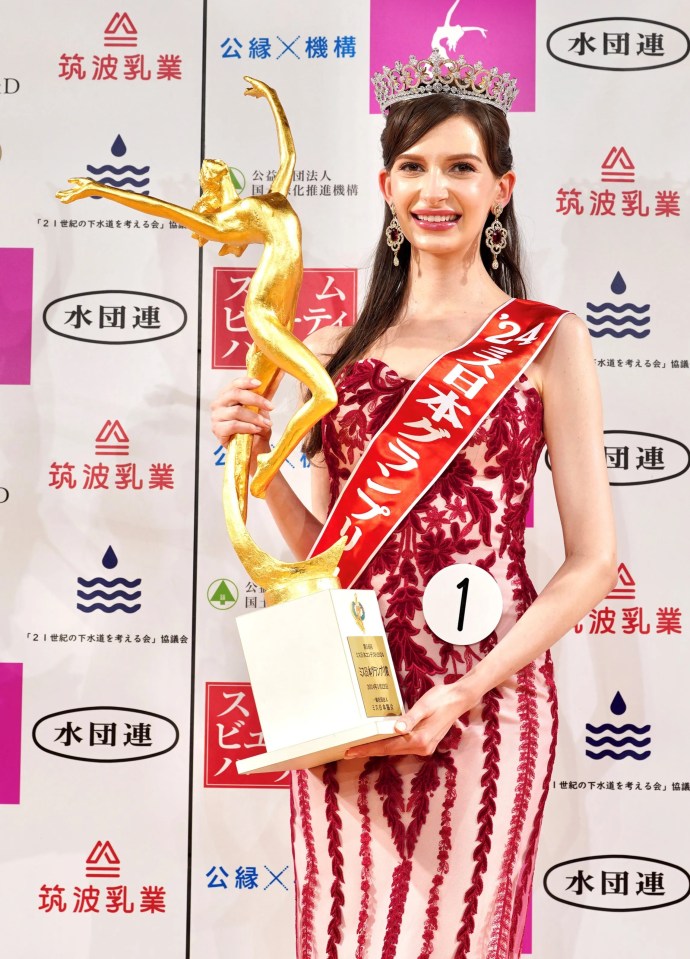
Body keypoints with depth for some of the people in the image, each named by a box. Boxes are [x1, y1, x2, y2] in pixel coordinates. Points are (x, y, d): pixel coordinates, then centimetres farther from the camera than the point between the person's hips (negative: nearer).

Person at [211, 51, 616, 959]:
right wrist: (258, 456, -5)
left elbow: (592, 561, -6)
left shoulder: (548, 340, -1)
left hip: (483, 702, -2)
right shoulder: (341, 347, 8)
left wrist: (467, 692, -15)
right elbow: (319, 550, 11)